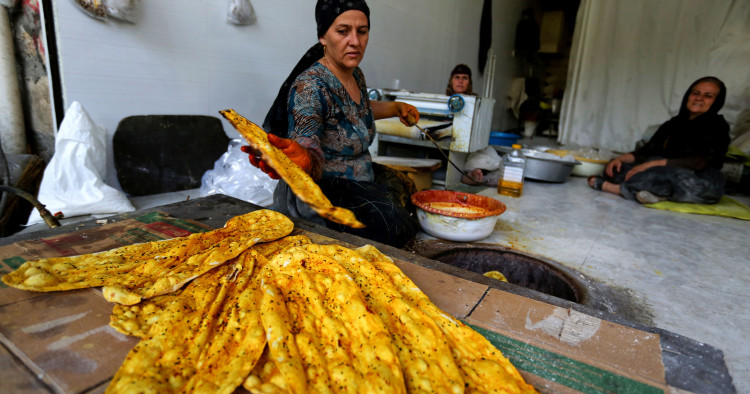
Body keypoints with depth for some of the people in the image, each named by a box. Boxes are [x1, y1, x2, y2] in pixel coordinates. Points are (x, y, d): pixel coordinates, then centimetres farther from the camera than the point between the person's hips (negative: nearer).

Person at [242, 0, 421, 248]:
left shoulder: (356, 76, 4)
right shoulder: (309, 87, -22)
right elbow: (313, 163, -30)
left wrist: (396, 108, 24)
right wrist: (301, 160, -50)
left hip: (361, 184, 9)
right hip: (319, 192, -9)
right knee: (389, 219, -27)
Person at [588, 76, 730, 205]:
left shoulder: (717, 126, -2)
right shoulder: (674, 124, 16)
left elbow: (700, 162, -18)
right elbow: (647, 150, 11)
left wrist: (652, 164, -26)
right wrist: (621, 158, -11)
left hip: (702, 183, -5)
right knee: (616, 167, -11)